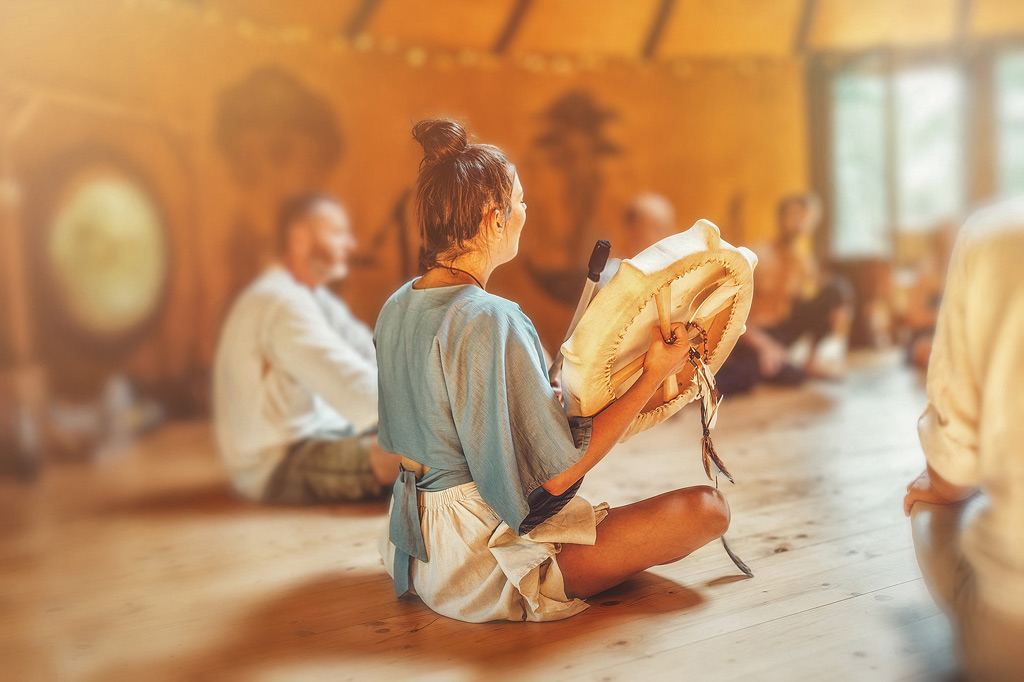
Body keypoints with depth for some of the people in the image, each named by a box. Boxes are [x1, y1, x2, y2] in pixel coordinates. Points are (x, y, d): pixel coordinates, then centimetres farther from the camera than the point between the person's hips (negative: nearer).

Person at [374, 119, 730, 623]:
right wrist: (653, 375, -15)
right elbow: (556, 475, -24)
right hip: (482, 565, -10)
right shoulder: (488, 321, -27)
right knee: (707, 509, -11)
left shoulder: (397, 307, 1)